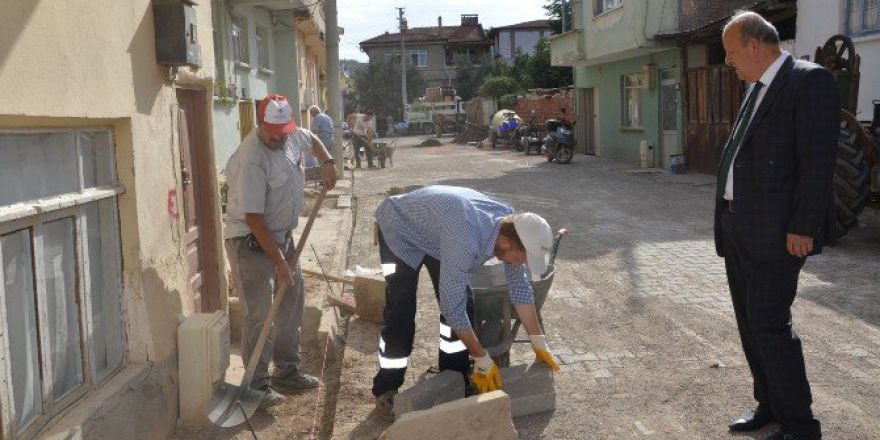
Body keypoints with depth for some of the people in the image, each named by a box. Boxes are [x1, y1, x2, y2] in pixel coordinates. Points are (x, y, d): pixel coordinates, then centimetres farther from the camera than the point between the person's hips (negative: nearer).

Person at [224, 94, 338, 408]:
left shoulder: (292, 135, -3)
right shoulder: (251, 159, -27)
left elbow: (312, 140, 25)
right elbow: (253, 218, -26)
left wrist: (327, 162, 6)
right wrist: (279, 261, -24)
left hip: (282, 235, 9)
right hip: (251, 241, -8)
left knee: (292, 302, 14)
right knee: (259, 314, -7)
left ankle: (287, 370, 27)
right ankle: (259, 384, 3)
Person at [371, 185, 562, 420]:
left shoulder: (511, 224, -20)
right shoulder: (465, 240, -44)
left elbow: (519, 287, -8)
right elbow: (452, 307, -36)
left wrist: (539, 344, -6)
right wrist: (483, 360, -26)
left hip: (432, 228, 7)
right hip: (398, 228, -7)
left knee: (464, 302, -1)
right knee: (402, 312, -16)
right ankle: (386, 389, 1)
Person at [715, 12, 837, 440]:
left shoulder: (810, 81, -11)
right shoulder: (756, 88, 16)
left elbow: (817, 160, -17)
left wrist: (803, 228, -19)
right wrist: (728, 219, 14)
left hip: (776, 231, -9)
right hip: (738, 228, 9)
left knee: (769, 323, -6)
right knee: (749, 321, 14)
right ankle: (769, 404, 28)